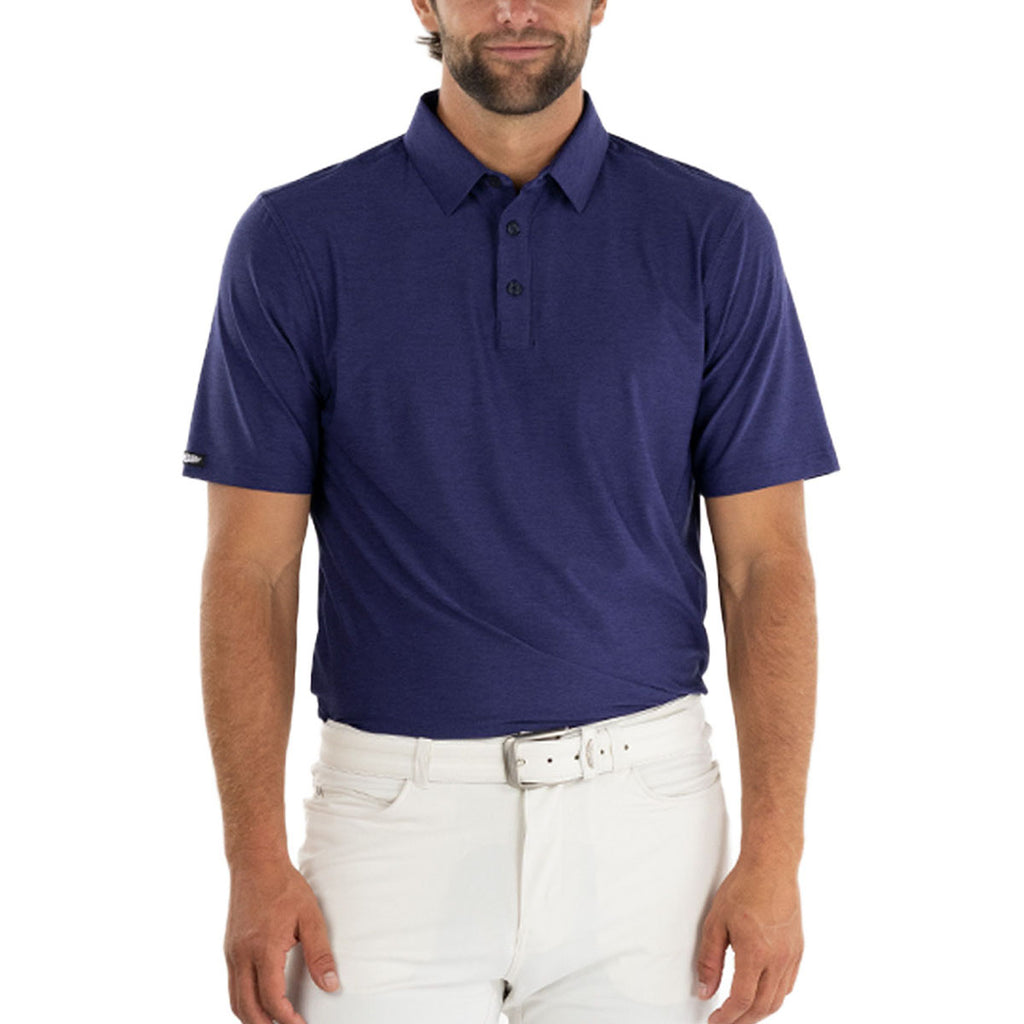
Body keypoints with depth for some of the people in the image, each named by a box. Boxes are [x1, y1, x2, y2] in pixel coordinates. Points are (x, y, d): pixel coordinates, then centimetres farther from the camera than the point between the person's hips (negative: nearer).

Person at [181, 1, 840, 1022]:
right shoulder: (296, 239, -1)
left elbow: (766, 561, 0)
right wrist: (256, 863, -7)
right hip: (393, 813, 0)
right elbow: (250, 568, -2)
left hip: (640, 813, 1)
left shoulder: (714, 235, 0)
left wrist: (772, 857, -6)